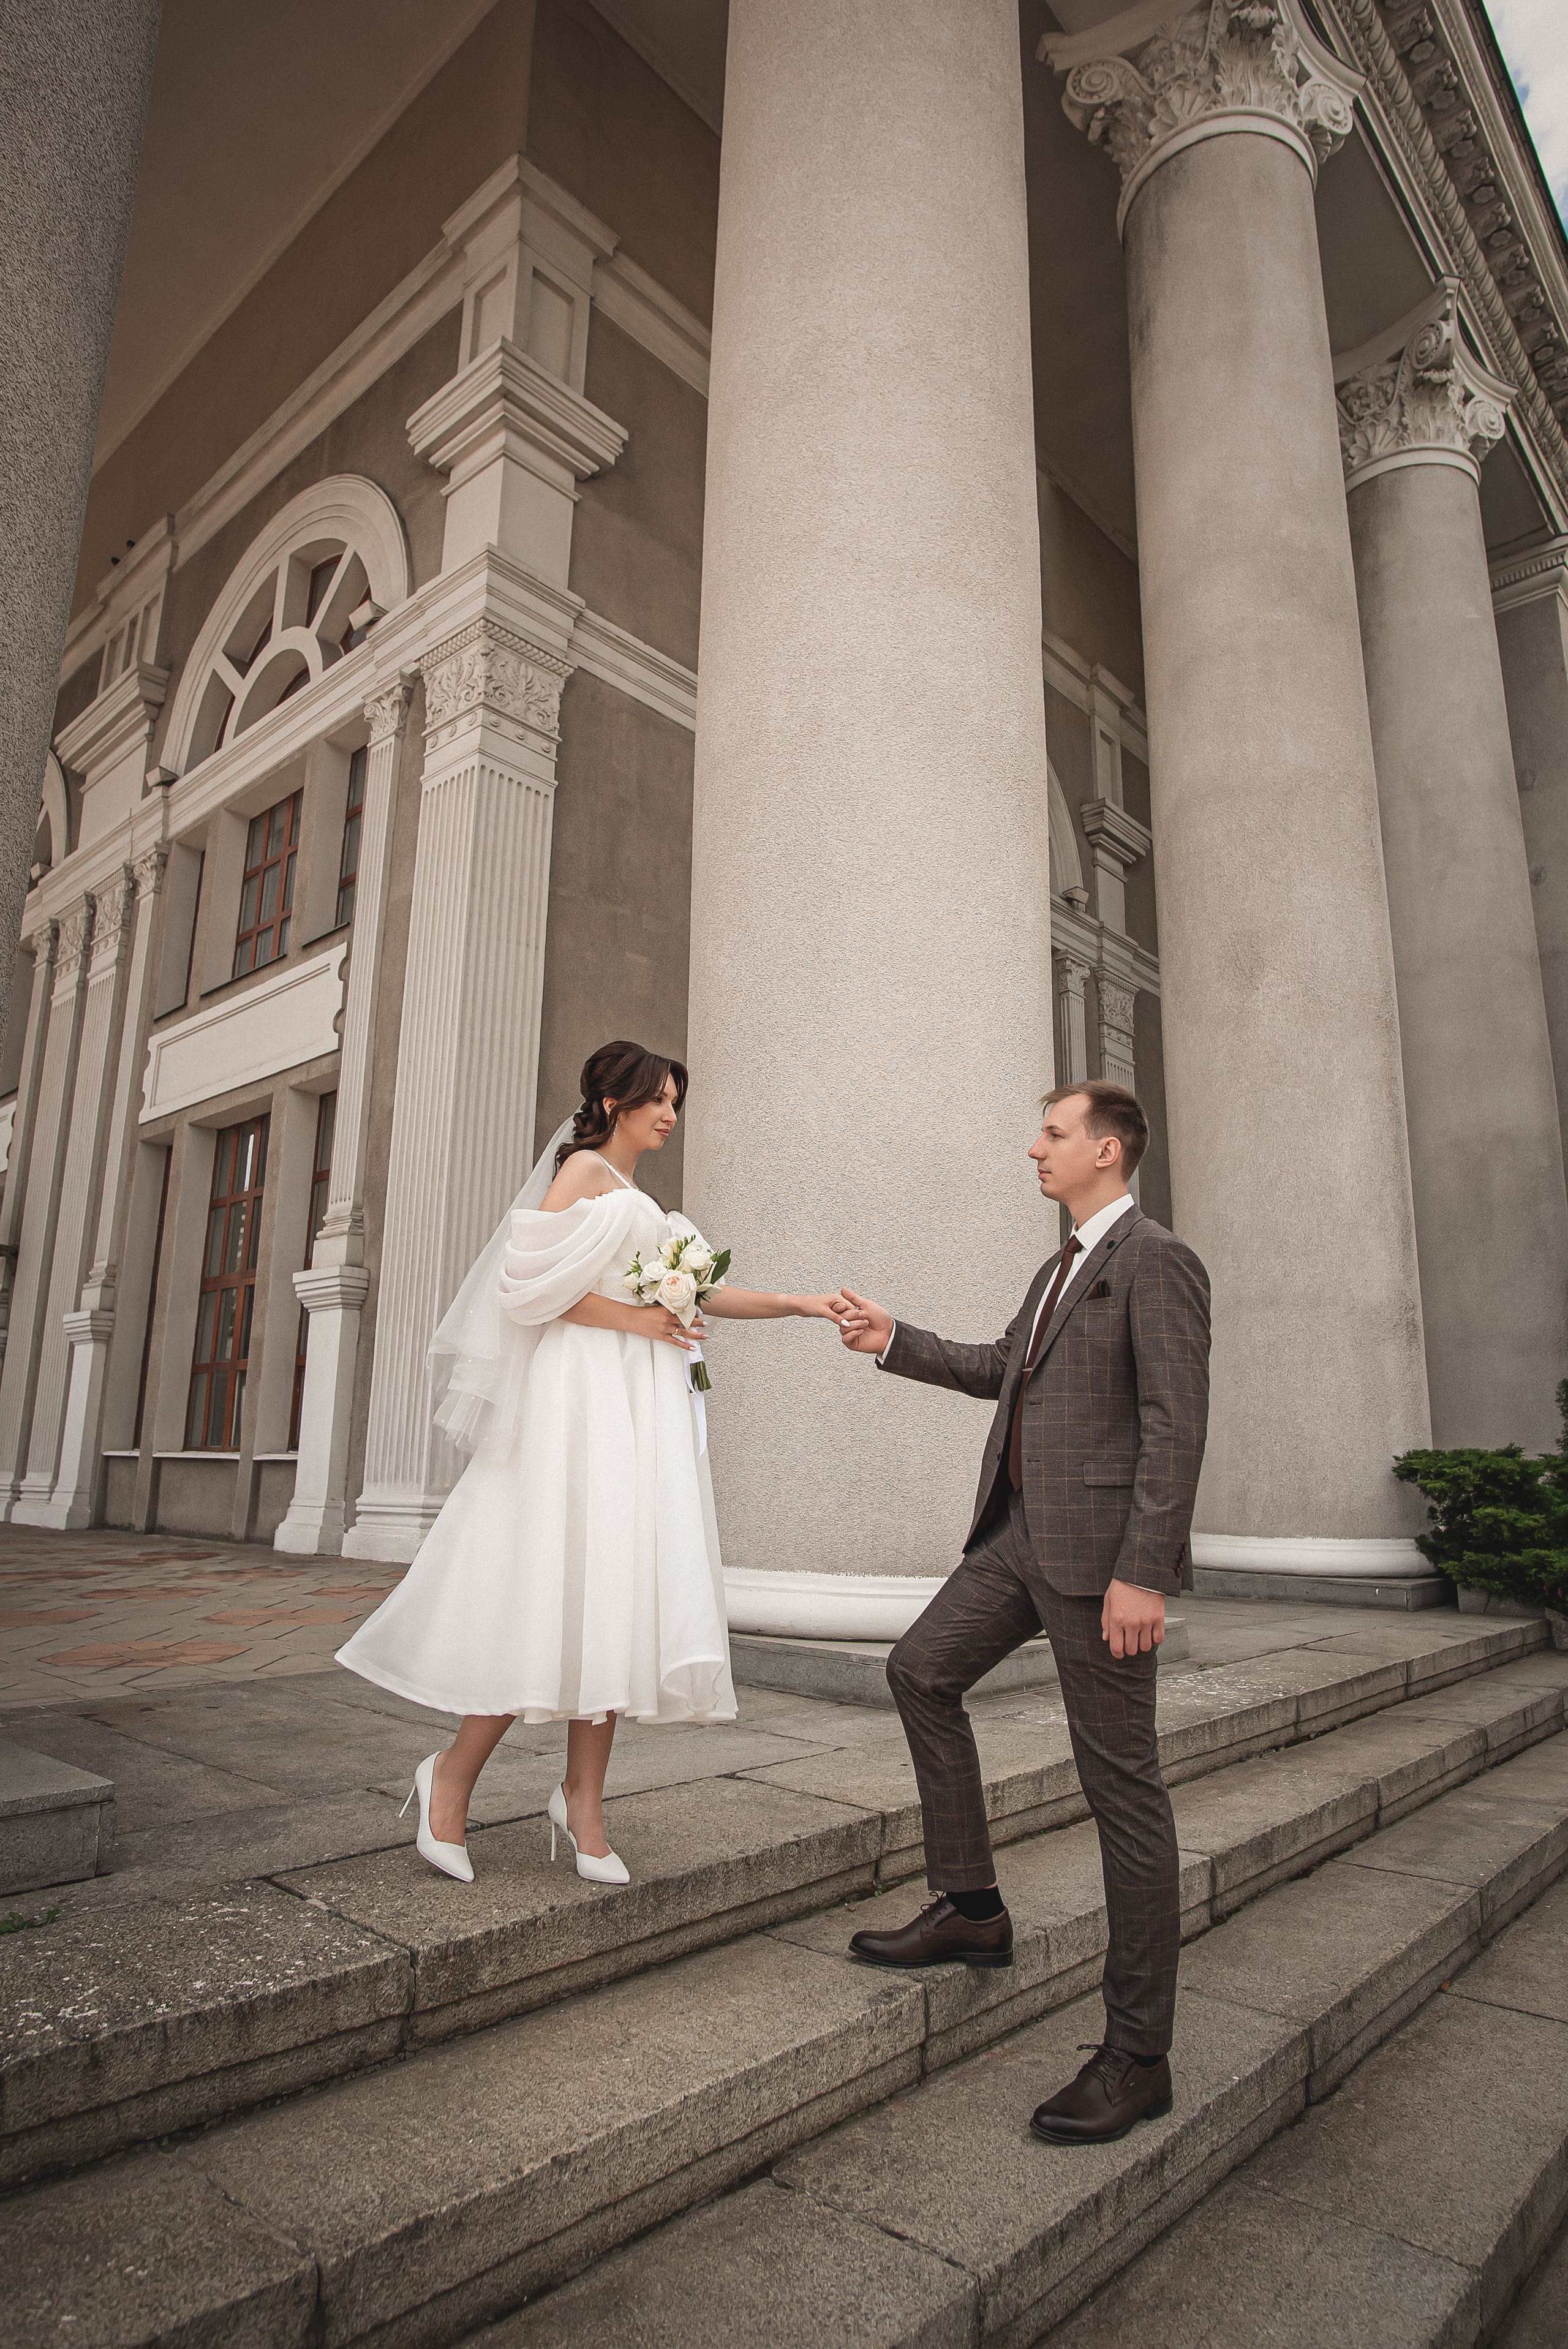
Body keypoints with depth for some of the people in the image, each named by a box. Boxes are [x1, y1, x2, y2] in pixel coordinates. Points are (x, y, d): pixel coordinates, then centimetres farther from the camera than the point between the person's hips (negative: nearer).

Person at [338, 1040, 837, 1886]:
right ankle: (452, 1775, 11)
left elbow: (696, 1292, 20)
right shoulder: (584, 1168, -1)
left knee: (612, 1599, 4)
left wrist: (797, 1303, 12)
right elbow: (529, 1282, -12)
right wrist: (632, 1319, -13)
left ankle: (582, 1800, 12)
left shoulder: (641, 1202, 24)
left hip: (640, 1405, 8)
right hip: (583, 1396, -8)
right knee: (558, 1593, -8)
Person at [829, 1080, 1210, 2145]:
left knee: (1122, 1783, 0)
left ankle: (1138, 2055, 14)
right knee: (923, 1671, 13)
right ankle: (971, 1909, 27)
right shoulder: (1062, 1268, 19)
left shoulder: (1157, 1262, -11)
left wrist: (1143, 1574, -22)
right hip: (1023, 1535, 10)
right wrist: (896, 1341, 19)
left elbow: (1176, 1426, -18)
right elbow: (1001, 1367, 26)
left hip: (1101, 1547, -10)